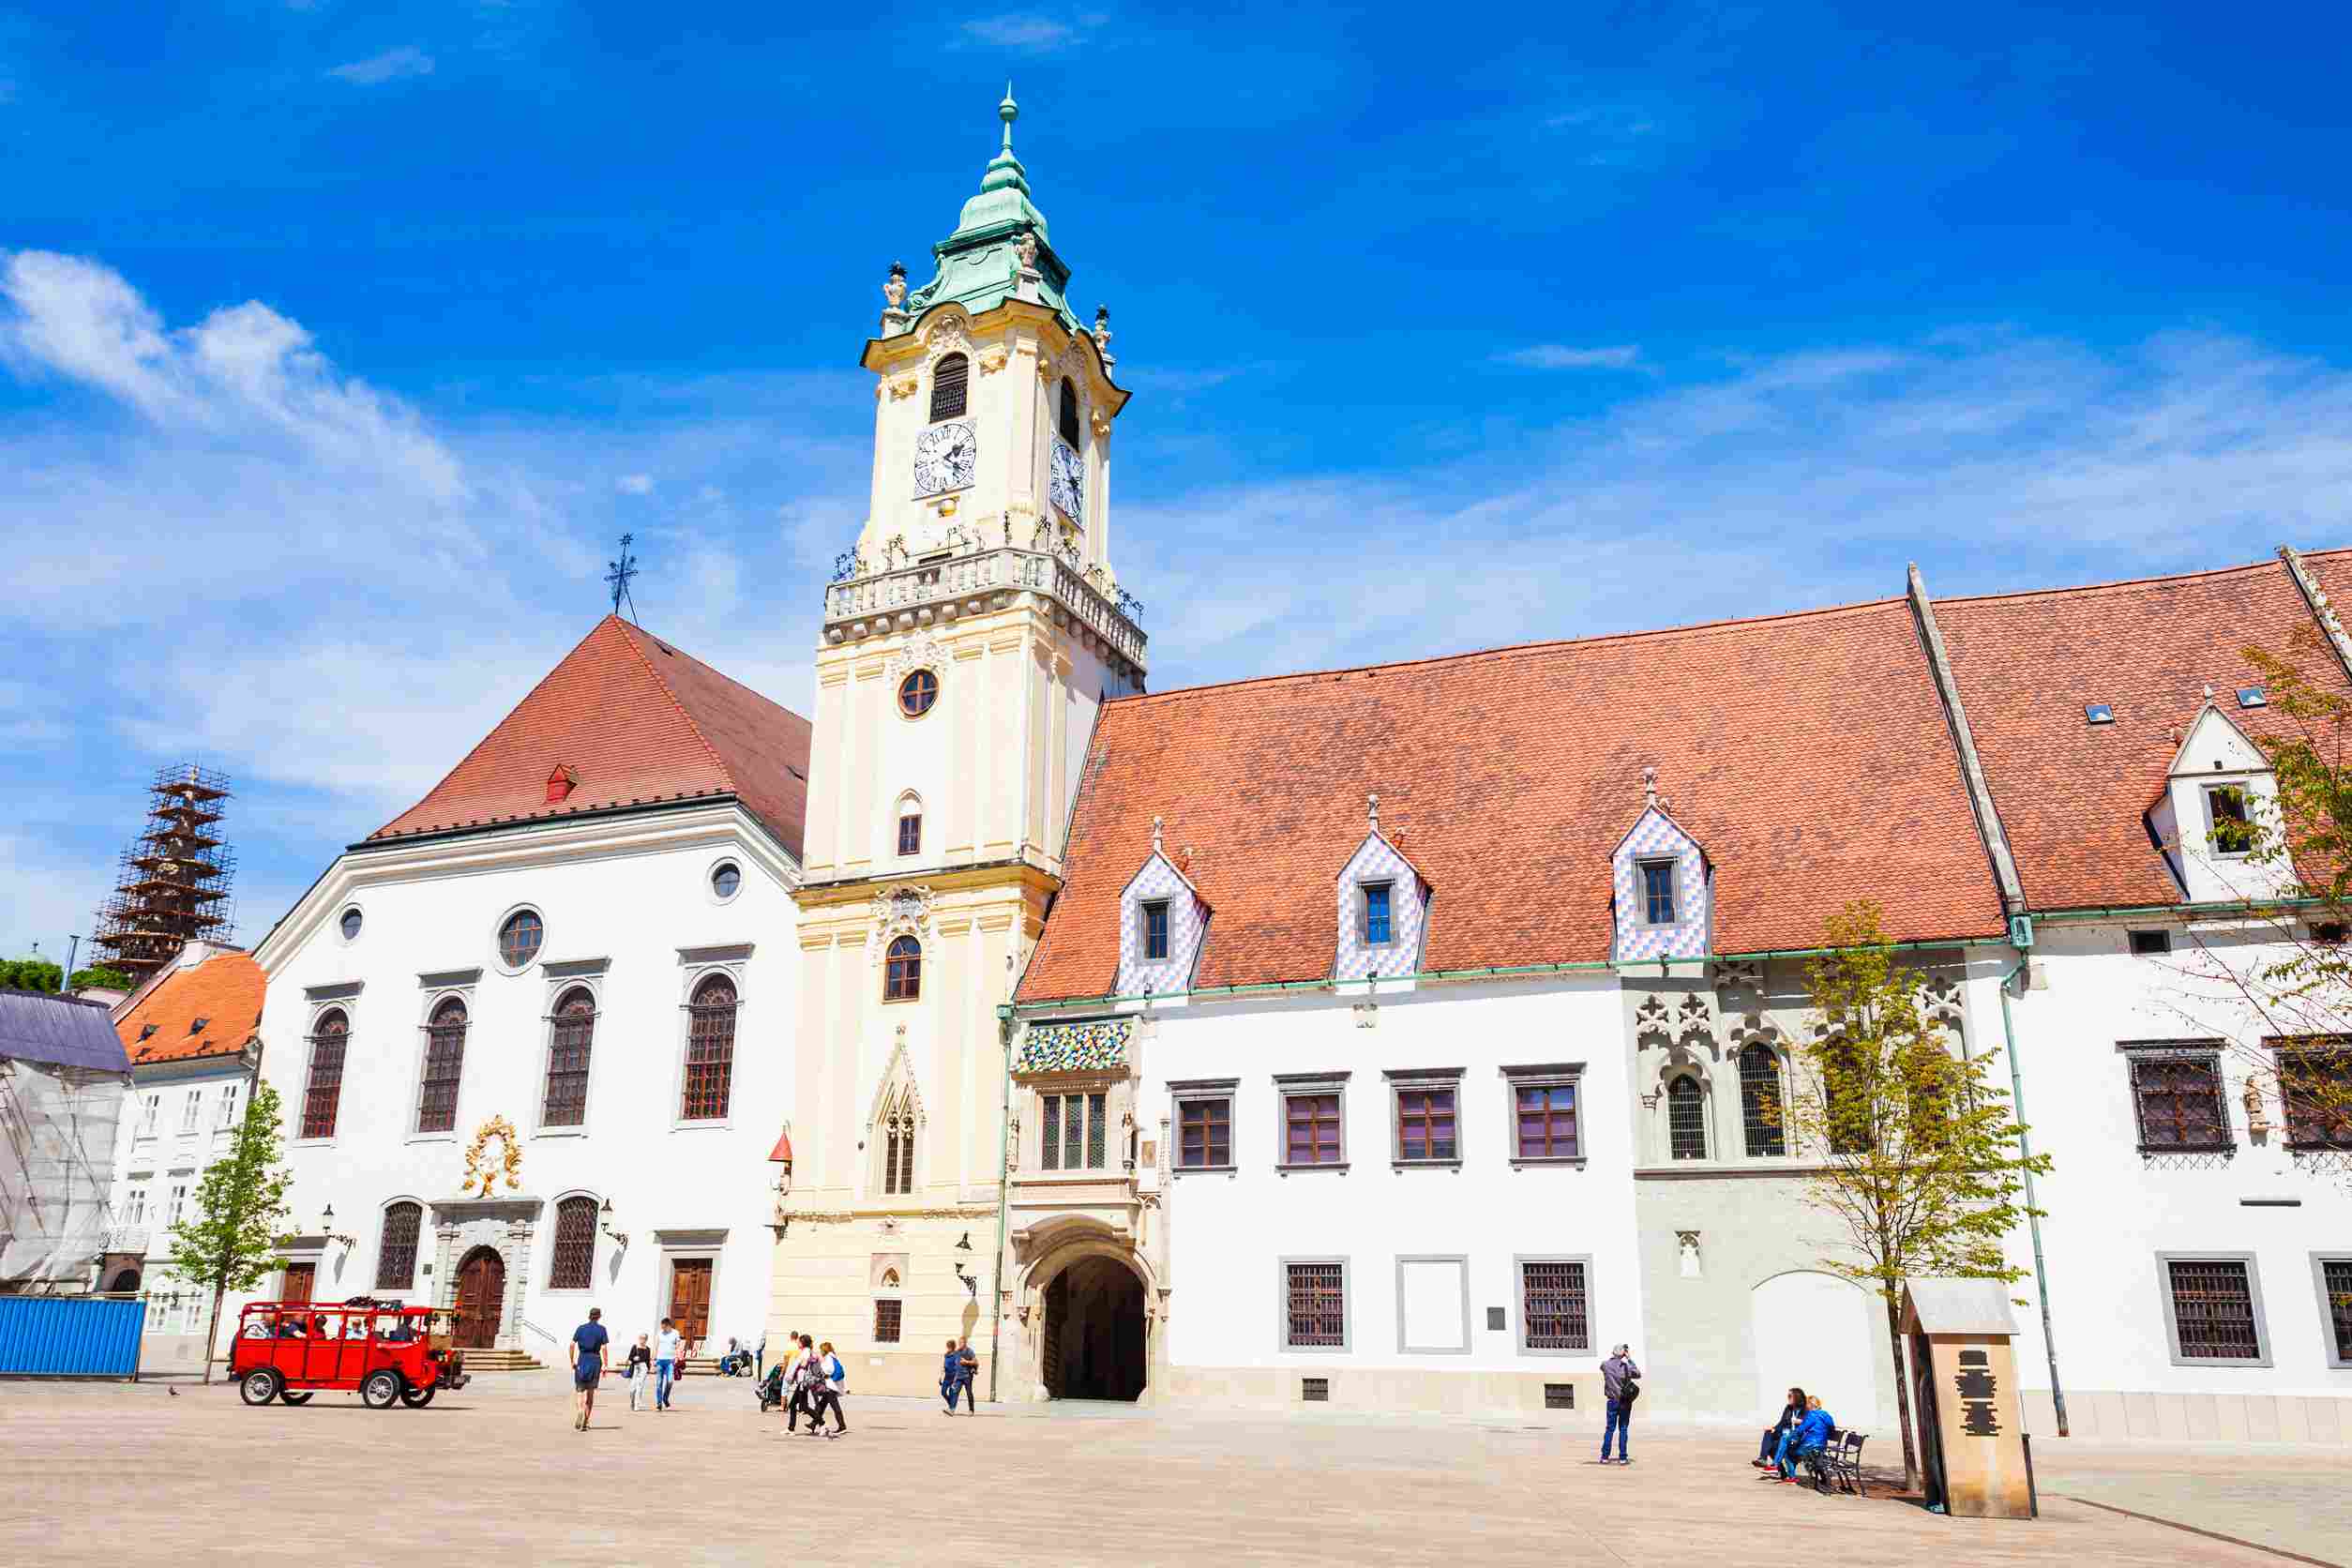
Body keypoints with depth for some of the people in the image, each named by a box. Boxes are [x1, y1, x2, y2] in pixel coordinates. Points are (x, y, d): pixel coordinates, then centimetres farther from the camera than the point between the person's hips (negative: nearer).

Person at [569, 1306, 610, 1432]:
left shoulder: (581, 1328, 5)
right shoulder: (601, 1329, 1)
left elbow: (572, 1345, -1)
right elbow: (604, 1348, -5)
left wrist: (572, 1361, 8)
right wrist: (605, 1365, -2)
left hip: (582, 1360, 0)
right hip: (595, 1360, 0)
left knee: (578, 1391, 7)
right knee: (590, 1393, 9)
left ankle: (580, 1411, -23)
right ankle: (584, 1423, 7)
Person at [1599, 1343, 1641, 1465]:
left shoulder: (1606, 1365, -6)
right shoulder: (1627, 1366, -11)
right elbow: (1638, 1375, 7)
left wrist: (1612, 1356, 17)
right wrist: (1630, 1360, 7)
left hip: (1612, 1401, 1)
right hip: (1625, 1402, -1)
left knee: (1610, 1428, 8)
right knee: (1623, 1429, 5)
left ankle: (1605, 1457, 5)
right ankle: (1622, 1458, 3)